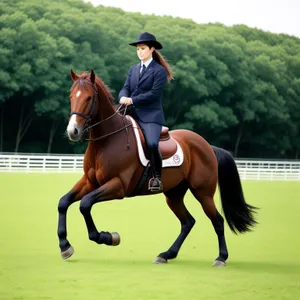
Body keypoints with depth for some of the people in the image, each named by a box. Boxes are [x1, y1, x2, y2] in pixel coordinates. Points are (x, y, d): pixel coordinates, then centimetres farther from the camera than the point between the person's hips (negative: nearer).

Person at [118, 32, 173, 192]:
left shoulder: (159, 71, -1)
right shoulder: (133, 69, 19)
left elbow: (154, 93, -11)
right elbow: (126, 87, 9)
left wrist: (132, 100, -16)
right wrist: (123, 97, -15)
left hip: (151, 115, -6)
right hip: (132, 114, 6)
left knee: (152, 143, -28)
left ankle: (157, 177, -15)